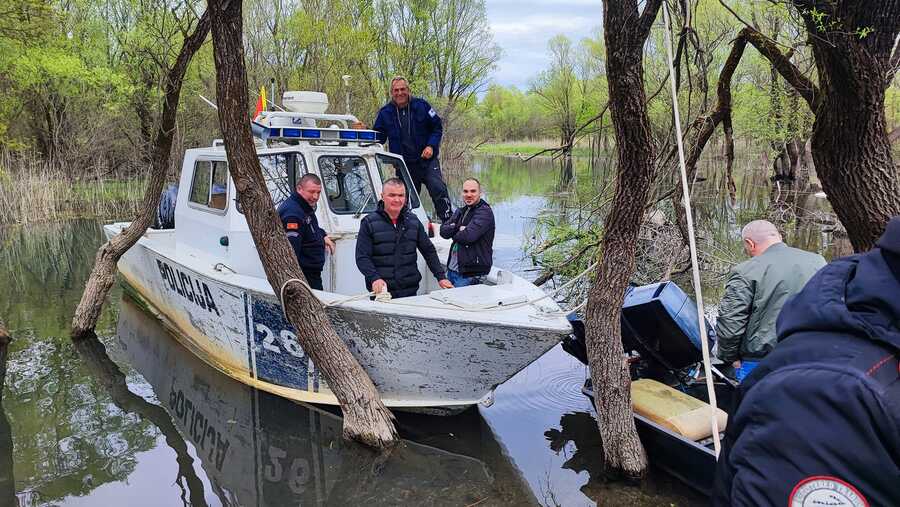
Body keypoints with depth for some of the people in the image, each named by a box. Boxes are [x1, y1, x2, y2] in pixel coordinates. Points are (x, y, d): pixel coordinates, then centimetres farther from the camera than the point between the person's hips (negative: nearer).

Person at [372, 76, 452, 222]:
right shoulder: (385, 113, 3)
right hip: (404, 165, 2)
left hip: (427, 160, -2)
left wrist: (431, 146, -11)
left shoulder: (421, 105, -2)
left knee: (439, 190, -18)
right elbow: (378, 137, 10)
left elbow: (437, 127, 4)